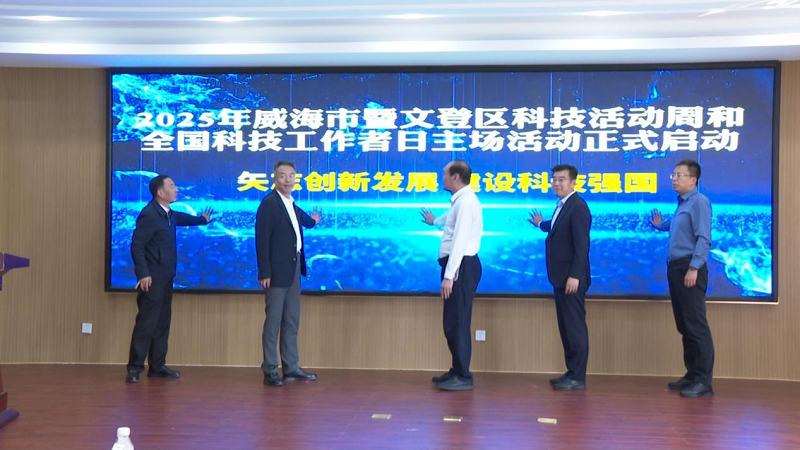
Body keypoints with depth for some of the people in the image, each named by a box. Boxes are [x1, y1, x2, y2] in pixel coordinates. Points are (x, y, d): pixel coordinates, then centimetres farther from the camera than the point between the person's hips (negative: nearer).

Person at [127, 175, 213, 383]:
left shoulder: (169, 214, 12)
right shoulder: (149, 214, -16)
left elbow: (180, 218, 37)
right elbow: (137, 246, -19)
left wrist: (202, 219, 50)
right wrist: (143, 274, -23)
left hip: (166, 278, 9)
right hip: (153, 279, -9)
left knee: (162, 322, 10)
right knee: (146, 322, -7)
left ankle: (157, 366, 17)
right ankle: (134, 368, 1)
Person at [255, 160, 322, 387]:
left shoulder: (292, 204, 13)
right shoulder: (269, 203, -12)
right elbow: (262, 240, -16)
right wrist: (264, 272, -19)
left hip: (293, 270, 8)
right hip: (277, 271, -8)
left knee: (291, 322, 13)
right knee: (273, 321, -1)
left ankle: (291, 368, 21)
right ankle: (270, 371, 7)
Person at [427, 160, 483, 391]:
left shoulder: (466, 202, -15)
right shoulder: (460, 200, 16)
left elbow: (460, 242, -22)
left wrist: (449, 276, -24)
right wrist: (435, 221, 64)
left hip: (462, 266, -10)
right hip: (458, 266, 10)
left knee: (458, 322, -6)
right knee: (452, 322, 14)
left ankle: (463, 377, 0)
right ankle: (457, 371, 23)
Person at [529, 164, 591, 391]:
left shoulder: (578, 207, -15)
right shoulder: (562, 206, 13)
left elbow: (582, 245, -20)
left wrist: (574, 276, -23)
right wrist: (541, 224, 41)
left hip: (571, 279, -9)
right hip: (560, 278, 9)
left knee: (575, 327, -2)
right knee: (565, 327, 14)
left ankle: (578, 377, 5)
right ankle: (571, 372, 22)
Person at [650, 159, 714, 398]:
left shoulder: (699, 202, -8)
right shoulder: (681, 204, 19)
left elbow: (703, 238, -17)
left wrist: (694, 268, -22)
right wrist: (661, 225, 26)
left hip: (689, 268, -9)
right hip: (675, 268, 9)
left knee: (696, 325, -8)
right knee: (683, 325, 12)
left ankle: (703, 381, -4)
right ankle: (692, 374, 20)